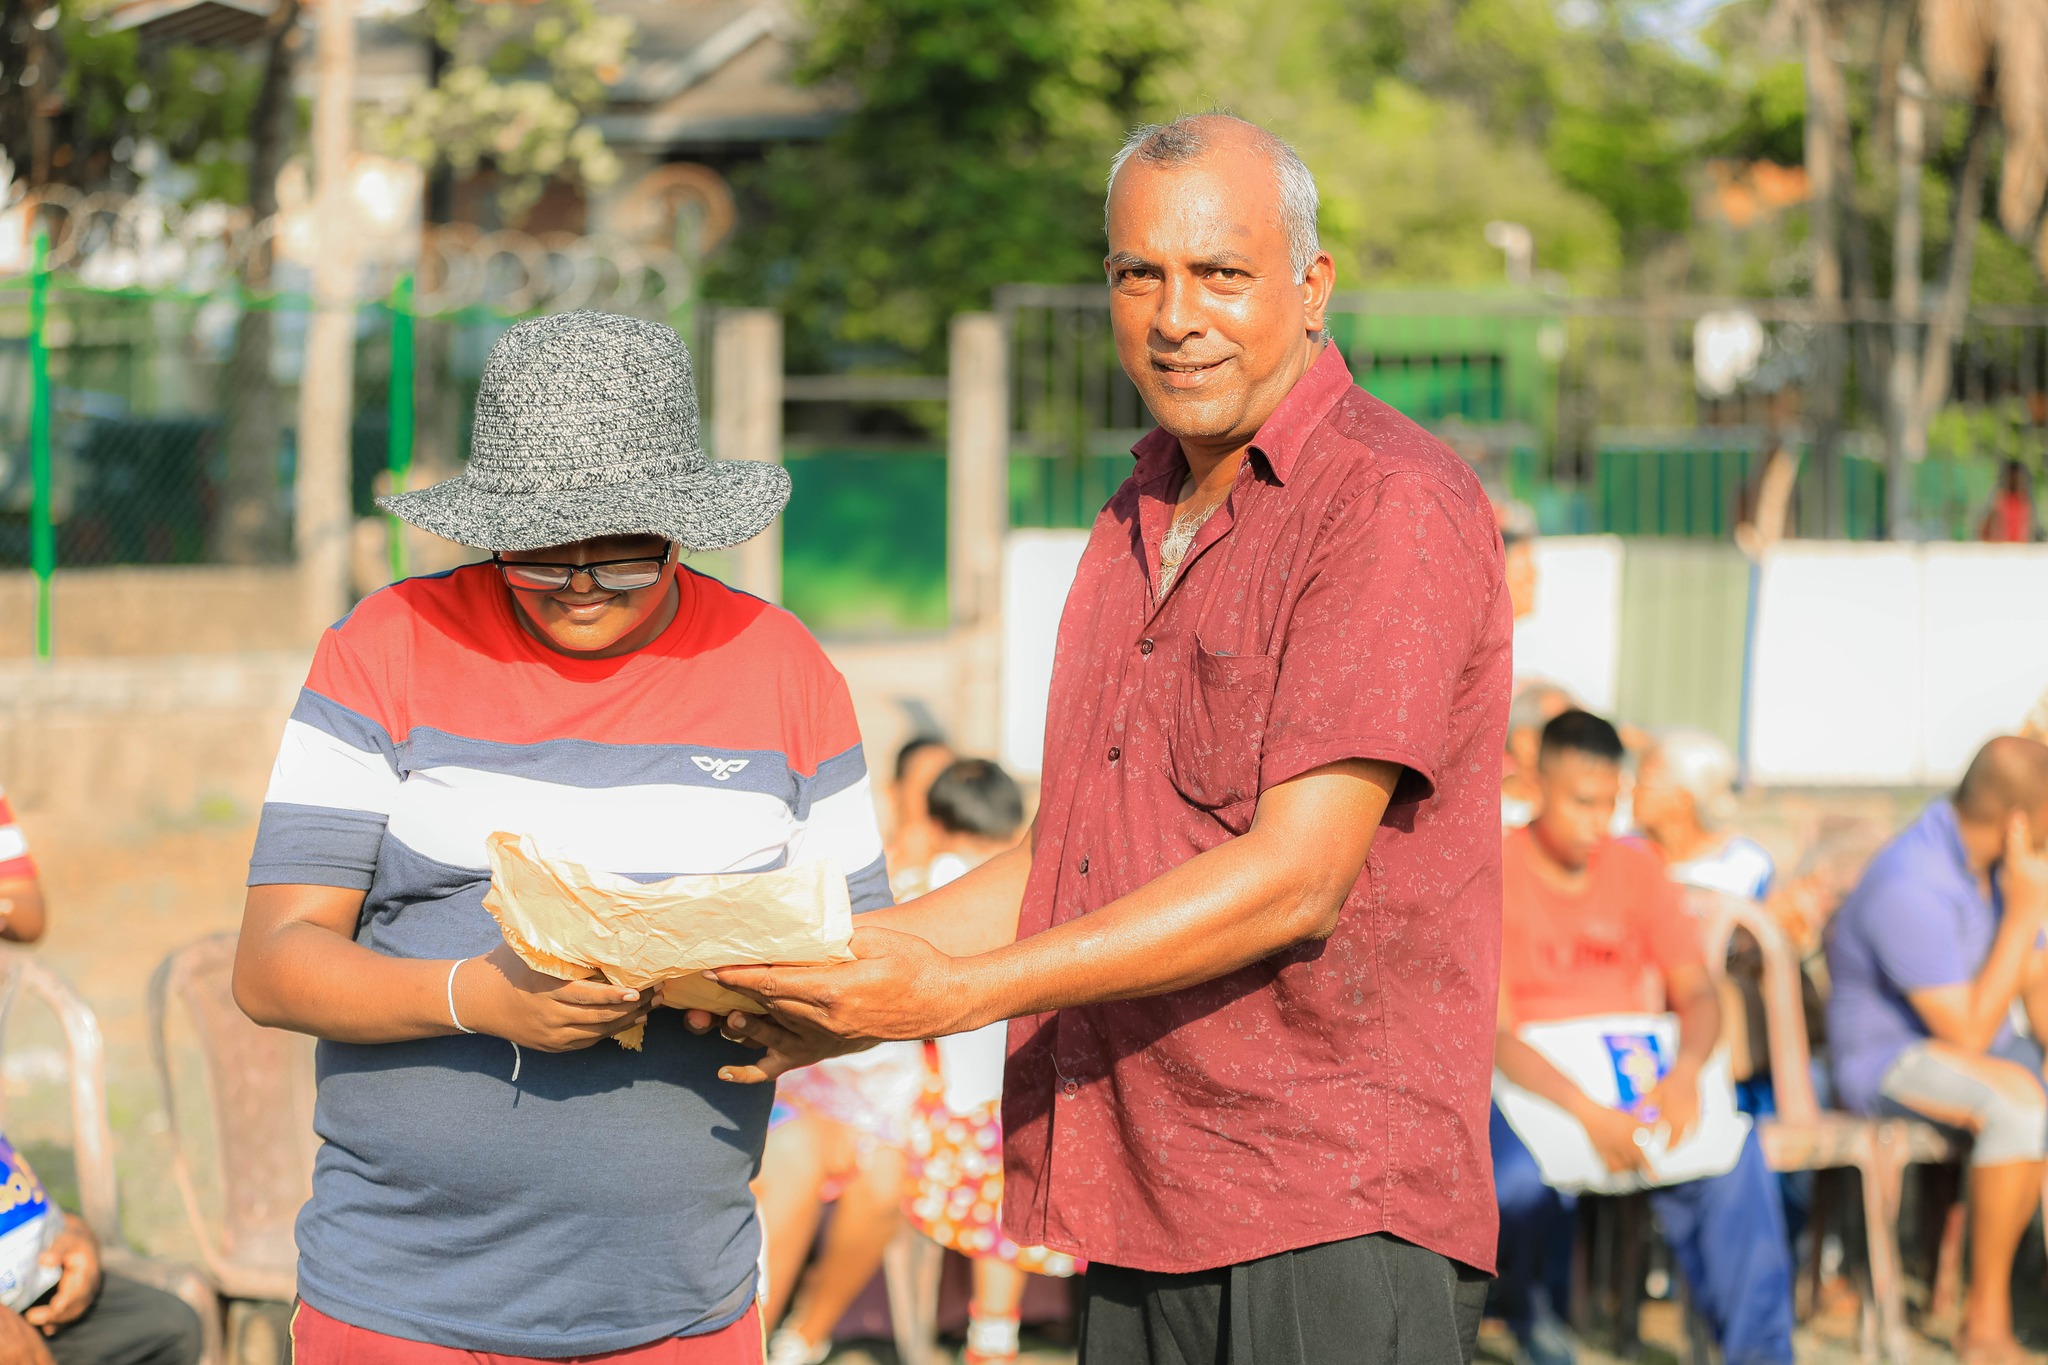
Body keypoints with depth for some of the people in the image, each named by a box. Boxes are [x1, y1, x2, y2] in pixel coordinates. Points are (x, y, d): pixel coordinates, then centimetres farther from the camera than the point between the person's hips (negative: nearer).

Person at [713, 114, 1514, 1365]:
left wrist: (964, 992, -19)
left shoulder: (1393, 503, -10)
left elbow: (1296, 876, -18)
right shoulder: (1139, 521, 18)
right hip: (1141, 1212, 8)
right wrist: (836, 963, 6)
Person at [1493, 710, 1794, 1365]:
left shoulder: (1635, 868, 10)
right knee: (1523, 1177, -35)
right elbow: (1493, 1034, -16)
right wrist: (1590, 1115, -30)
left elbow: (1699, 995, 6)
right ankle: (1535, 1308, -2)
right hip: (1529, 1083, -4)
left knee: (1733, 1154, -26)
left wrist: (1685, 1071, -19)